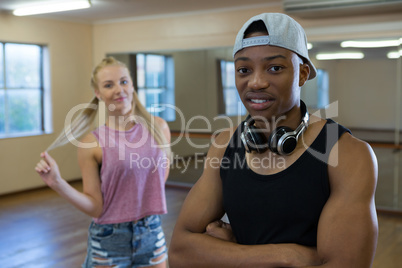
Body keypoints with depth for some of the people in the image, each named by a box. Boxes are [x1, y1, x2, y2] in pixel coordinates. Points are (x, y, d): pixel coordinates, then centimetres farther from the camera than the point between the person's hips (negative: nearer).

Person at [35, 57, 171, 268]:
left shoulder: (158, 127, -3)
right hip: (109, 239, -2)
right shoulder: (92, 143, -11)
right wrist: (57, 183, -21)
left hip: (152, 233, 3)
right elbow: (96, 208, -11)